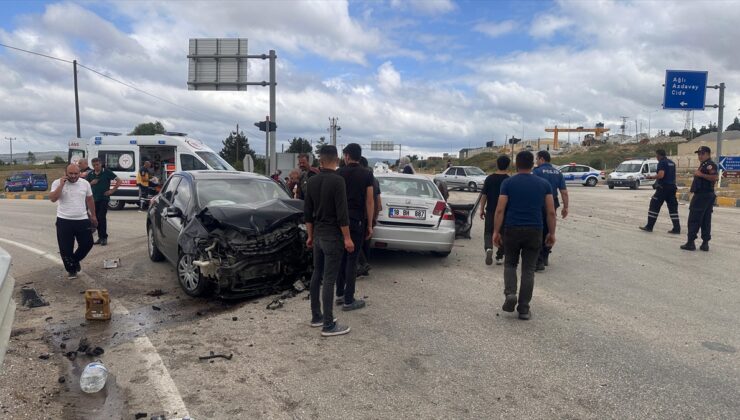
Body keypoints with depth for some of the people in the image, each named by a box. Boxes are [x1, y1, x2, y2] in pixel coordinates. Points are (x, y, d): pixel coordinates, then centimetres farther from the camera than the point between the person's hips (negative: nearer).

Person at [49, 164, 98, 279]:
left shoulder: (85, 183, 4)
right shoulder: (57, 183, -5)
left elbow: (89, 200, 14)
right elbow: (53, 199, -18)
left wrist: (93, 215, 16)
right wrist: (61, 184, -20)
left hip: (83, 220, 3)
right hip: (64, 221, -2)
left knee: (87, 244, 6)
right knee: (66, 248, 3)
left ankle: (75, 260, 34)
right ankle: (71, 270, 22)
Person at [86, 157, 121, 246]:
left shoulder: (107, 172, -4)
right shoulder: (90, 174, 9)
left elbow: (119, 181, -5)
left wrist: (112, 190, -9)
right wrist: (91, 183, -5)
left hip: (104, 198, -5)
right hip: (94, 199, 5)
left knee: (102, 217, -11)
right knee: (96, 218, 6)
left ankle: (104, 237, -3)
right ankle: (100, 237, 15)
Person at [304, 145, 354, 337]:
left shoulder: (312, 181, 6)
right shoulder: (337, 181, -16)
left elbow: (307, 212, 11)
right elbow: (342, 213, -19)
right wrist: (347, 238, -12)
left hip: (318, 235, 7)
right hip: (332, 236, -7)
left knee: (317, 275, 14)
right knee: (329, 279, -6)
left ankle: (316, 316, 22)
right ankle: (328, 325, -1)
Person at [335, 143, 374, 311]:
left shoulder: (338, 173, 1)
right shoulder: (367, 174, -4)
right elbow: (369, 201, -7)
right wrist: (370, 225, 0)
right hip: (357, 221, -3)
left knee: (341, 257, 15)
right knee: (352, 260, 0)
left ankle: (340, 294, 21)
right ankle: (348, 300, 4)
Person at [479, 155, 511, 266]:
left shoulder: (489, 178, -3)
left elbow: (484, 195, -2)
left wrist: (482, 209, 5)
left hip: (490, 211, 0)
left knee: (488, 232, 9)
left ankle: (488, 248, -18)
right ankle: (499, 257, 14)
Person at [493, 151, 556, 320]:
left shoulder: (508, 183, -2)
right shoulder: (544, 184, 4)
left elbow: (500, 210, -6)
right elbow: (551, 212, 3)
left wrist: (496, 232, -1)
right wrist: (552, 233, 12)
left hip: (512, 230, -1)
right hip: (534, 231, 1)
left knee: (510, 264, 18)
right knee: (528, 269, 8)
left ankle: (510, 294, -4)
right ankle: (524, 308, 10)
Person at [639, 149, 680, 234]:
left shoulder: (662, 162, -10)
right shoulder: (672, 162, 16)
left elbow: (661, 175, -23)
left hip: (663, 187, -8)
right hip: (672, 187, 8)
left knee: (654, 206, 0)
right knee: (673, 208, 8)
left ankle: (649, 226, 3)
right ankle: (677, 228, 5)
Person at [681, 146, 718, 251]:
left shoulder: (709, 164, -12)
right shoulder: (704, 165, 19)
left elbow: (715, 177, -27)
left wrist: (701, 175, -23)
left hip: (702, 195, -10)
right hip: (708, 195, 10)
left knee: (694, 220, -6)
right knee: (706, 220, 9)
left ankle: (690, 243, -5)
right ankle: (705, 243, 11)